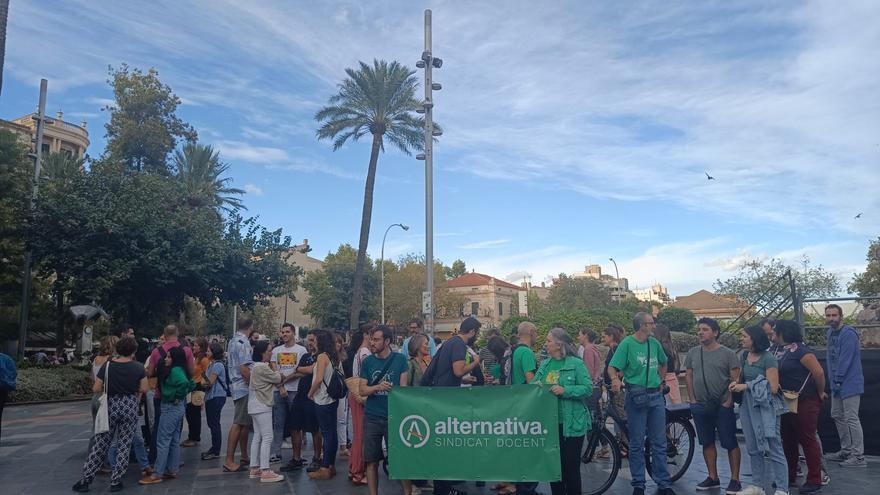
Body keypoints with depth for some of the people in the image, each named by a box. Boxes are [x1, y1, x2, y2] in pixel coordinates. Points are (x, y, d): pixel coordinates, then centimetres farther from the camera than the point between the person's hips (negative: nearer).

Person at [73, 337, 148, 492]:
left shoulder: (107, 365, -4)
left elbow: (96, 389, -3)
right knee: (125, 444, 7)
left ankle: (85, 479, 13)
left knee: (101, 444, 10)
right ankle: (116, 481, 10)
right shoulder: (138, 367, -5)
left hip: (111, 406, 1)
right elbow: (143, 389, -3)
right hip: (130, 406, -1)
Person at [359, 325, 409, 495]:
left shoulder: (400, 359, -1)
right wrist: (378, 387, -18)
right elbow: (363, 389, 1)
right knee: (371, 461, 6)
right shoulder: (368, 361, 5)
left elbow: (403, 388, -2)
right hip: (372, 417, 2)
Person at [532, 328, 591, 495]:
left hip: (571, 424, -6)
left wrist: (565, 390, -24)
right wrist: (535, 385, -12)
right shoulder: (544, 364, 10)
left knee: (571, 466, 3)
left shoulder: (576, 363, -8)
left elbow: (588, 388, -14)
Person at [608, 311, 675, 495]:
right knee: (637, 444, 4)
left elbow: (663, 364, 25)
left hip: (656, 396, 5)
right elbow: (612, 367, -13)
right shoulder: (627, 344, -8)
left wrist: (660, 382, 15)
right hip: (636, 397, -5)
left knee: (659, 443, 10)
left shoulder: (655, 343, 7)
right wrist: (615, 379, -32)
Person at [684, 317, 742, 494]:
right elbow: (688, 376, 11)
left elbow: (735, 379, -7)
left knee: (730, 443, -1)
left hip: (722, 406, -4)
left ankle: (735, 480, 9)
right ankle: (713, 478, 22)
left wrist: (729, 401, -12)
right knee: (707, 443, 12)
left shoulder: (727, 353, -5)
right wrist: (692, 399, 4)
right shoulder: (693, 353, 7)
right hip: (700, 406, 5)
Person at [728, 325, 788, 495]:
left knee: (773, 448, -4)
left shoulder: (768, 358, -12)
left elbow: (773, 388, -15)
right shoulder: (744, 356, 8)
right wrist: (736, 385, 2)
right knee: (753, 449, 12)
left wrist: (747, 386, -15)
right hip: (747, 405, 7)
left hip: (765, 406, -7)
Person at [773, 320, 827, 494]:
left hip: (805, 402, -9)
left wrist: (820, 393, -12)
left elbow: (819, 372, -22)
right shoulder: (784, 351, 9)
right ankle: (789, 475, 26)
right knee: (788, 440, 14)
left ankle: (814, 480, 9)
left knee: (807, 440, -1)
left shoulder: (801, 350, -17)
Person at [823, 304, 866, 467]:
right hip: (837, 383, 9)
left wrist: (838, 380, -16)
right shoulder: (830, 333, 10)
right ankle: (846, 450, 28)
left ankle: (858, 457, -1)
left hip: (850, 383, -9)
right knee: (837, 416, 16)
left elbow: (845, 360, -20)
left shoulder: (848, 334, -17)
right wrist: (833, 380, 10)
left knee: (851, 419, -7)